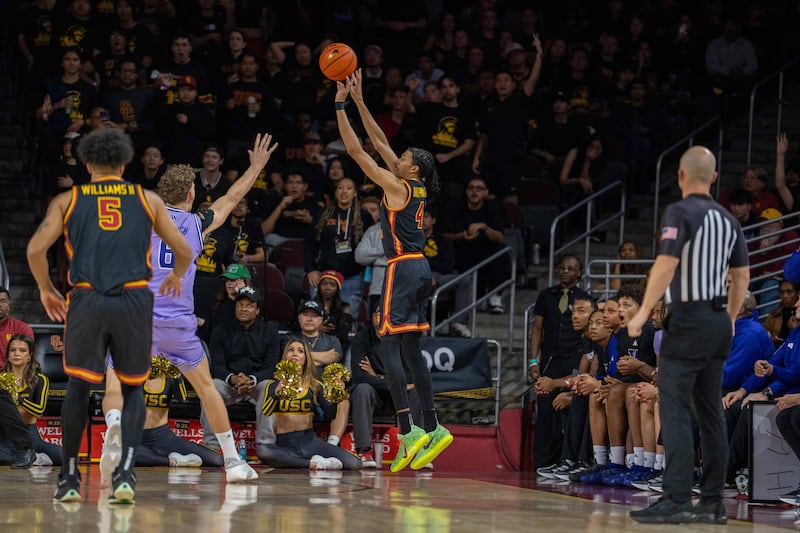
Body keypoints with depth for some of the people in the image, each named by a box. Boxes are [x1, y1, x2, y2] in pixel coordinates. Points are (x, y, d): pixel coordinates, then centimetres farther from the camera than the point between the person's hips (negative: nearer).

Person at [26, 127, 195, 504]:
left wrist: (45, 289, 18)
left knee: (78, 387, 14)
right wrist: (175, 277, 35)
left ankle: (69, 479, 17)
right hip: (134, 300, 0)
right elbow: (184, 252, 13)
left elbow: (35, 249, 2)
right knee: (133, 387, 15)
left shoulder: (67, 200, 13)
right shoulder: (147, 199, 15)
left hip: (86, 300, 0)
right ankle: (126, 472, -2)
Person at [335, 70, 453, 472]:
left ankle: (408, 430, -18)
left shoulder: (397, 186, -9)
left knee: (389, 345, -10)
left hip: (403, 268, -9)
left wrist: (340, 105, -4)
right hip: (420, 269, 9)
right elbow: (379, 142, 20)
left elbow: (356, 150, -9)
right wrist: (358, 101, 20)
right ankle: (431, 428, 8)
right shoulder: (416, 188, 13)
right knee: (410, 349, 10)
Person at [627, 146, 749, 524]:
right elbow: (742, 276, 18)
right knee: (710, 413, 10)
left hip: (687, 320, -7)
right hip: (718, 321, 7)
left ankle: (676, 500, -16)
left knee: (675, 412, -9)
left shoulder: (679, 213, -10)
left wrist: (643, 312, -17)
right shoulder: (727, 220, 11)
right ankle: (712, 503, 11)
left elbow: (666, 265, -22)